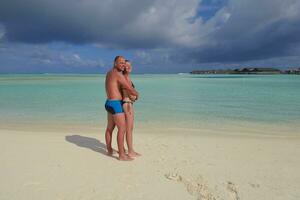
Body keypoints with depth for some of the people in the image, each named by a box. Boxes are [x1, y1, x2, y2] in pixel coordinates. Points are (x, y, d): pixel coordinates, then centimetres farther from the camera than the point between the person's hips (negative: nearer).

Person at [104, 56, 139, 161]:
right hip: (116, 105, -10)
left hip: (109, 103, 10)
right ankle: (122, 155, -1)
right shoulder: (118, 74, -15)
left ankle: (109, 150, 33)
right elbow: (131, 90, -18)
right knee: (122, 129, -6)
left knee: (110, 128, 19)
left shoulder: (109, 73, 16)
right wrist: (137, 94, 4)